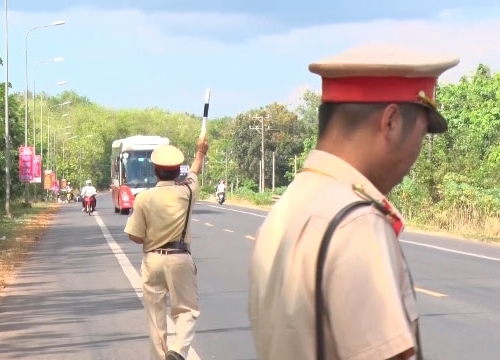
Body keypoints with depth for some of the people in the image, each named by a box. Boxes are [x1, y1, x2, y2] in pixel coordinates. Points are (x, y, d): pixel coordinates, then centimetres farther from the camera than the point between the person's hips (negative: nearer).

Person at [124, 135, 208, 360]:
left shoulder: (144, 198, -9)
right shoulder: (186, 193, -4)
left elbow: (135, 237, -6)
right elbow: (194, 172, 19)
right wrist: (200, 152, 39)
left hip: (153, 260, 0)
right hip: (180, 258, 0)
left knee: (156, 315, 9)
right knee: (186, 309, 8)